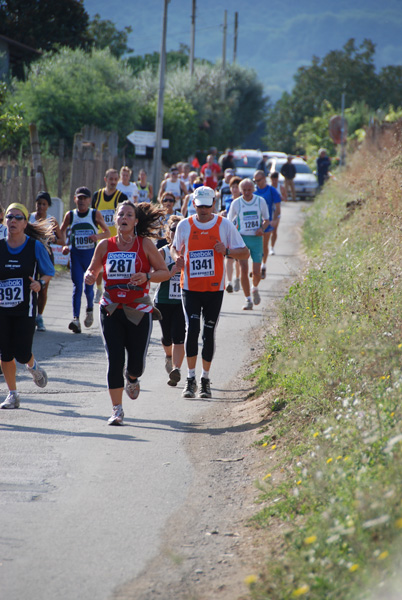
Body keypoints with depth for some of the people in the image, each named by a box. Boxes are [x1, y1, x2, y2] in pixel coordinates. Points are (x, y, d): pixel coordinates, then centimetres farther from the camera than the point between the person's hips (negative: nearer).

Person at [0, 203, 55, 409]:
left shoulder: (36, 247, -4)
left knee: (22, 354, -7)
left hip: (25, 309, -2)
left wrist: (40, 283, -15)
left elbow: (49, 272, 5)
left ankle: (33, 366, 30)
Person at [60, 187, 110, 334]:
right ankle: (76, 319, -17)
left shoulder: (95, 214, -2)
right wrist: (64, 246, -3)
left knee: (89, 287, 4)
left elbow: (107, 232, 2)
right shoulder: (70, 215, 2)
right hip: (76, 255, 1)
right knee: (77, 287, -10)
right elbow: (61, 232, 14)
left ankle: (90, 309, 35)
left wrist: (98, 236, -19)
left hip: (92, 255, 0)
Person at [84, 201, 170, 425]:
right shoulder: (105, 246, 5)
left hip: (138, 311, -1)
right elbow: (93, 270, 16)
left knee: (137, 362, 3)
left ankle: (132, 379, 41)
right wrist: (90, 276, -8)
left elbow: (165, 272, 2)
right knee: (114, 360, -8)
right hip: (111, 310, 1)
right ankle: (117, 410, 0)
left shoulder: (145, 245, 0)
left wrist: (147, 276, -17)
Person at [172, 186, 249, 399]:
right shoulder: (184, 226, 4)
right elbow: (175, 247, 21)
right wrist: (177, 258, -3)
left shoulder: (224, 225, 0)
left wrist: (227, 251, -16)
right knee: (191, 329, -12)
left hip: (214, 288, 0)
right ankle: (191, 379, -3)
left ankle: (205, 379, 15)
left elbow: (245, 253, 4)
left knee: (209, 332, 3)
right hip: (190, 287, 0)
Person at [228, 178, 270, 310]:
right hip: (242, 239, -1)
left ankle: (255, 288, 32)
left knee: (256, 272, -2)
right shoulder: (236, 203, -1)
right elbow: (229, 222, 9)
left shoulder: (260, 201, 1)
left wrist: (262, 228, -9)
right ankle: (248, 299, 0)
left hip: (257, 239, 1)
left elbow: (266, 219, 12)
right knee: (243, 269, -12)